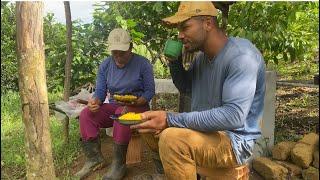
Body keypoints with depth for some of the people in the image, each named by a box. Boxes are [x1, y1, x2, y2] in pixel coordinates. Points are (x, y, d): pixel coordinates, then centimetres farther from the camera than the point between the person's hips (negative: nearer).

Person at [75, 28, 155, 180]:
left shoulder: (143, 63, -7)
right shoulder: (105, 66, 5)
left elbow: (150, 91, -7)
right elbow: (100, 91, 4)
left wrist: (136, 102, -26)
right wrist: (95, 101, -20)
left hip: (137, 107, -4)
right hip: (113, 107, 5)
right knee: (86, 114, -20)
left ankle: (119, 164, -24)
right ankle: (94, 158, -11)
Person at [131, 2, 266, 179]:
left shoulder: (242, 55, -22)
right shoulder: (202, 56, 5)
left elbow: (234, 116, -31)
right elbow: (185, 86, 20)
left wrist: (171, 119, -32)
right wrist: (175, 60, 0)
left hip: (234, 141, -8)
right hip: (207, 130, 9)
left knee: (172, 138, -34)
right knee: (148, 127, 10)